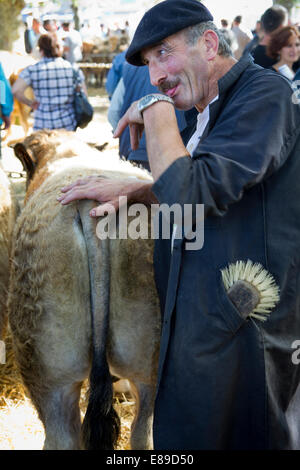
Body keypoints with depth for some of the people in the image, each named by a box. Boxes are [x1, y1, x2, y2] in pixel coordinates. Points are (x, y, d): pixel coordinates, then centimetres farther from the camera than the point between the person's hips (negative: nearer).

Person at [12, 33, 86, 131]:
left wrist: (30, 103, 3)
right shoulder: (72, 68, 3)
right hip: (68, 125, 2)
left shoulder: (32, 70, -2)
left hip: (43, 126, -1)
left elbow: (16, 91, -14)